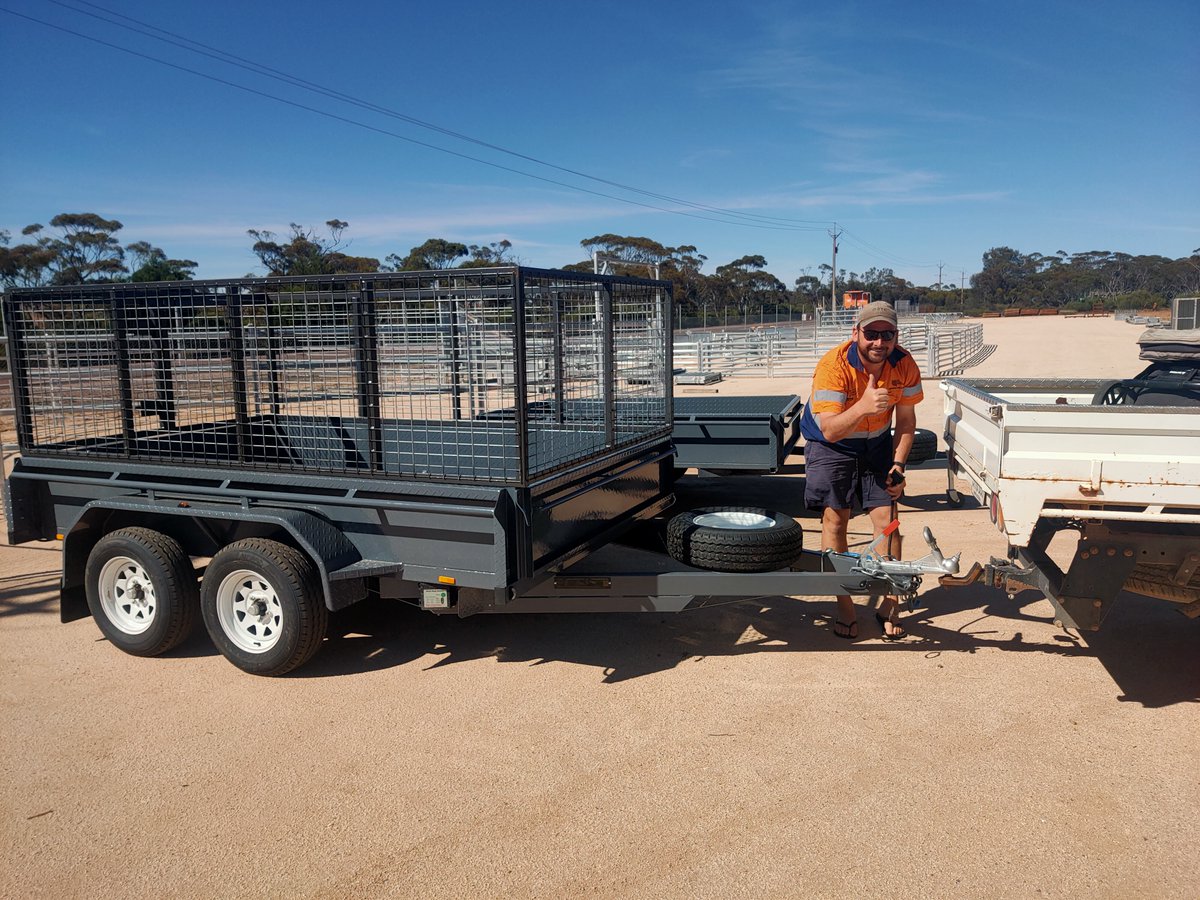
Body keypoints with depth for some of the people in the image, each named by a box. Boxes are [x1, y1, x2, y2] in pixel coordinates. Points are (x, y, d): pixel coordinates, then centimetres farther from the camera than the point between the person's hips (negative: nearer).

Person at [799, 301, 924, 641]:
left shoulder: (904, 364, -16)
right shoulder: (833, 365, -30)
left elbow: (906, 419, -2)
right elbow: (829, 431, -34)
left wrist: (898, 463, -10)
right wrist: (863, 406, -51)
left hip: (877, 444, 3)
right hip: (831, 446, -3)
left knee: (887, 518, -3)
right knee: (835, 520, -7)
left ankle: (889, 604, 11)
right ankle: (844, 607, 4)